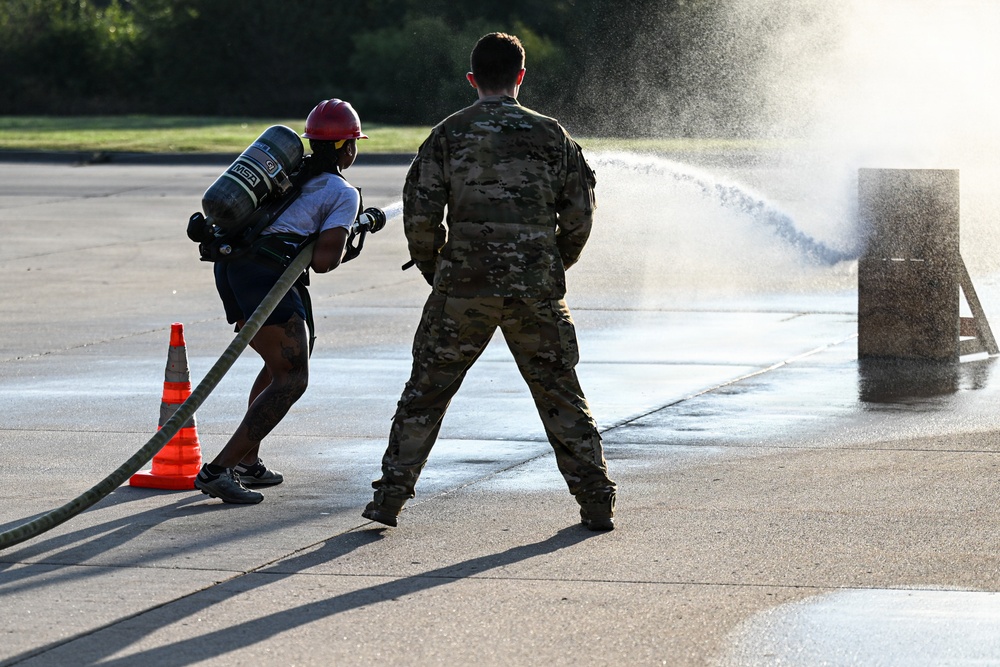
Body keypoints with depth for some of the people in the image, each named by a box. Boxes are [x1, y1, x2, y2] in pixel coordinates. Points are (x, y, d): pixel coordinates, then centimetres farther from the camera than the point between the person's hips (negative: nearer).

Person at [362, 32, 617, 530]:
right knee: (561, 395, 10)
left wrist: (434, 271, 13)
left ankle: (390, 498, 7)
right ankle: (596, 502, 9)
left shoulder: (449, 135, 2)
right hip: (536, 292, 1)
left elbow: (420, 215, -2)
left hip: (463, 286, -1)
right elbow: (578, 217, 6)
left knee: (426, 393, 9)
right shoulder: (551, 136, 5)